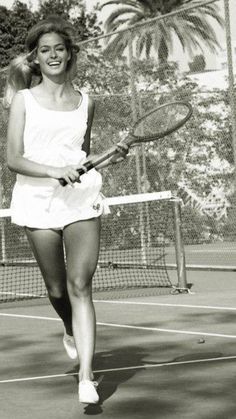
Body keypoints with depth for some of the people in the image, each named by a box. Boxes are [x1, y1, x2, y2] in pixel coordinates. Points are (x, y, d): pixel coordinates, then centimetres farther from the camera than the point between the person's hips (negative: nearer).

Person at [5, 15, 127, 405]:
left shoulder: (85, 102, 11)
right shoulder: (24, 100, 3)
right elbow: (14, 159, -5)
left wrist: (111, 154, 8)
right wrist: (54, 171, -19)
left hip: (82, 198, 1)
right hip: (38, 200, 0)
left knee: (80, 285, -11)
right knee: (57, 290, 8)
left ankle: (86, 377, -13)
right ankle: (71, 332, 43)